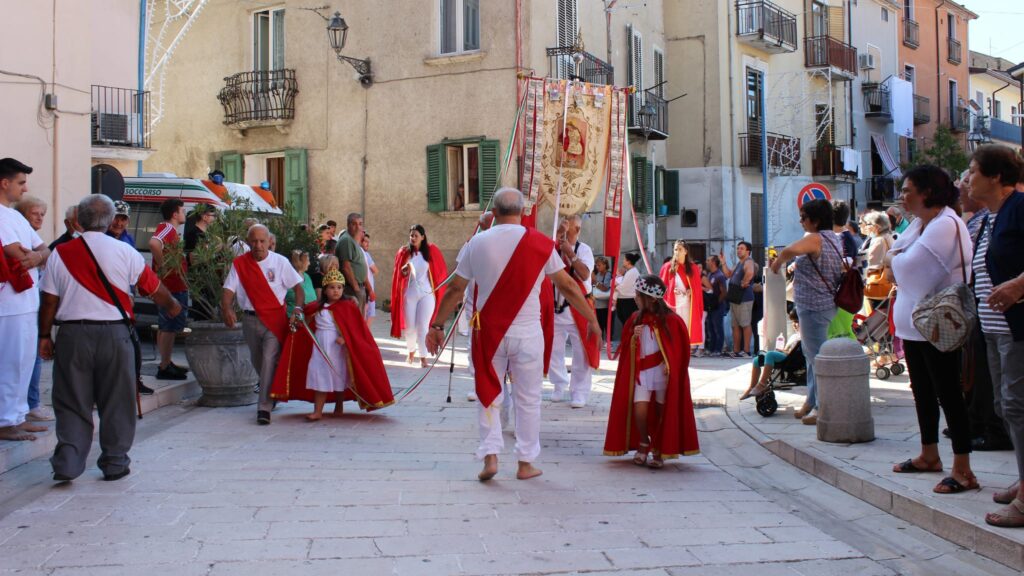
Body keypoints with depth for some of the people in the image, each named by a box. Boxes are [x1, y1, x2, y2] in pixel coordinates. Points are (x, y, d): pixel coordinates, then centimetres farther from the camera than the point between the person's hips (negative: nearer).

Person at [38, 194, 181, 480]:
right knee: (116, 403, 10)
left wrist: (44, 336, 11)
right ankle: (115, 463, 16)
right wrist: (172, 306, 26)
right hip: (113, 333, -1)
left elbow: (50, 301, 1)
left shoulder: (60, 253, 0)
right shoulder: (125, 252, -3)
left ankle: (66, 464, 2)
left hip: (72, 334, 1)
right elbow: (154, 287, 7)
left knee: (71, 403, 8)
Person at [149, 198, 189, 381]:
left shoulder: (170, 230, 16)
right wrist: (163, 264, -27)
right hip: (173, 288, -11)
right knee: (170, 327, -7)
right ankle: (165, 368, -4)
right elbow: (154, 243, -36)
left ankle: (166, 363, 24)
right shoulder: (167, 229, -16)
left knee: (165, 327, 16)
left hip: (173, 286, 11)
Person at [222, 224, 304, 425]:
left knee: (269, 360, -15)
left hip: (275, 318, -3)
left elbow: (298, 287, 0)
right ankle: (272, 394, 40)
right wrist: (227, 309, -23)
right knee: (258, 362, 15)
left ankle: (264, 408, -14)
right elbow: (228, 291, -3)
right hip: (251, 320, 3)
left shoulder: (280, 262, -2)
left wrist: (297, 308, -18)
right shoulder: (239, 264, 2)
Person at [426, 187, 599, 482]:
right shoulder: (540, 244, -4)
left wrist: (437, 326, 14)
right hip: (527, 333, -1)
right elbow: (567, 286, 0)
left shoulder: (477, 243, -1)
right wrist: (592, 319, 11)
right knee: (528, 398, 10)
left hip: (488, 331, 1)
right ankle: (526, 463, 16)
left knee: (489, 394, 14)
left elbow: (455, 289, 4)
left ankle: (490, 455, 5)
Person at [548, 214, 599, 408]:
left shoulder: (584, 249, -5)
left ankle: (579, 393, 9)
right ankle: (559, 387, 26)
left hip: (578, 308, -3)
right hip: (555, 307, 3)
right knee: (553, 350, 7)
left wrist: (571, 254, -24)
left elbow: (584, 274, -19)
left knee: (581, 353, -2)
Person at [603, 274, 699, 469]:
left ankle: (657, 450, 21)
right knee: (639, 410, -10)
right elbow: (627, 348, 10)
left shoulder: (671, 321, -10)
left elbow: (680, 350, -3)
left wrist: (669, 367, -11)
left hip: (663, 374, -3)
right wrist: (634, 337, -10)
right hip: (642, 372, 3)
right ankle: (643, 443, 16)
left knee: (660, 412, 3)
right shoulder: (636, 318, 3)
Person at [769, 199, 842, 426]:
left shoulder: (815, 239, -17)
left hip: (813, 306, -10)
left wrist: (778, 262, -15)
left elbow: (790, 251, -34)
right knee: (812, 355, 17)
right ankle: (812, 401, 26)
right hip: (825, 303, 10)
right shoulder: (834, 238, 12)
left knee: (817, 356, -6)